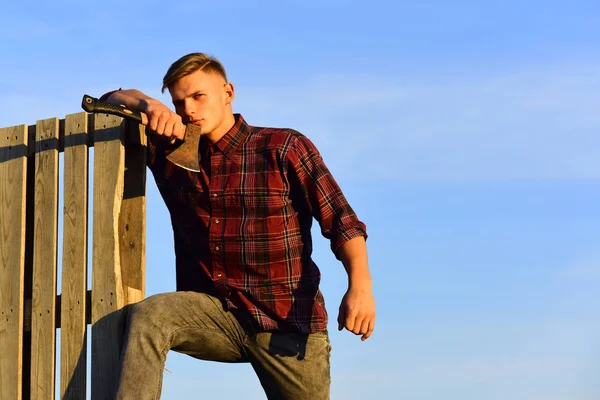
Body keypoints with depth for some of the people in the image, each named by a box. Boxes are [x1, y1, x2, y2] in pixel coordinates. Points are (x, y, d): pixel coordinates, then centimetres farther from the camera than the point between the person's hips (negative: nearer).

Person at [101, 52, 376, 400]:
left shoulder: (285, 149, -4)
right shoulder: (172, 153, 9)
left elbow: (342, 222, -11)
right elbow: (112, 100, 14)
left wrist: (360, 285, -29)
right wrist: (148, 105, -10)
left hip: (289, 323, -2)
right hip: (214, 314, 2)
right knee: (149, 315, -26)